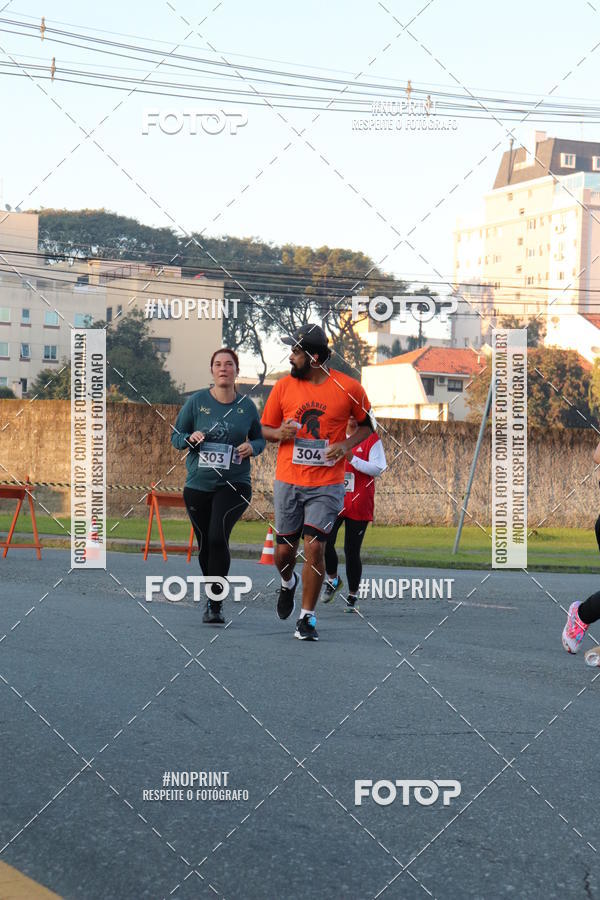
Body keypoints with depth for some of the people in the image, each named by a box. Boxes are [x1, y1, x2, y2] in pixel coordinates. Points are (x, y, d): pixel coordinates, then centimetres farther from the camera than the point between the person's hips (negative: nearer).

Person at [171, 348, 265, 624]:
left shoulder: (247, 406, 3)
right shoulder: (196, 401, 0)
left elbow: (260, 438, 16)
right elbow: (175, 436, 6)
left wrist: (252, 447, -7)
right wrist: (190, 438, -16)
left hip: (234, 484, -2)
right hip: (198, 485, 2)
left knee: (218, 536, -23)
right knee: (205, 545, 11)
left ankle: (215, 603, -16)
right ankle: (213, 599, 34)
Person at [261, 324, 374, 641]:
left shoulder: (348, 388, -5)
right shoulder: (283, 386, 1)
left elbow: (367, 424, 10)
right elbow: (264, 428, 11)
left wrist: (346, 444, -8)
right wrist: (279, 433, -12)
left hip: (326, 485, -2)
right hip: (287, 482, 2)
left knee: (314, 548, -11)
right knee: (284, 550, 8)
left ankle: (307, 618, 1)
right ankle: (287, 583, 44)